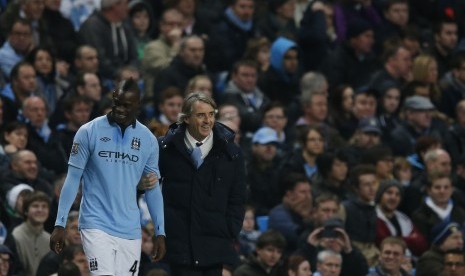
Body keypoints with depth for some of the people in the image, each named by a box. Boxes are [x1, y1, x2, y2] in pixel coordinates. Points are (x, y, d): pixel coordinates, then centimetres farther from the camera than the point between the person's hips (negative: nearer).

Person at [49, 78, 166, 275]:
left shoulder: (148, 140, 7)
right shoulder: (89, 132, -2)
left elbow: (153, 188, 12)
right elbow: (73, 179, 0)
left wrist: (160, 232, 7)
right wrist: (60, 224, -4)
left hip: (130, 230, 3)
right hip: (96, 226, -3)